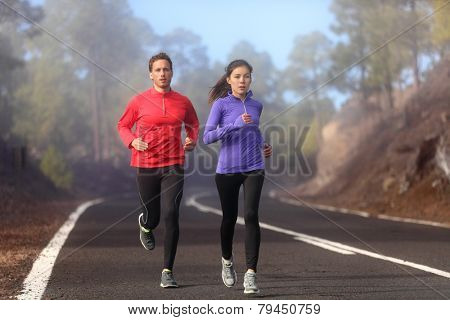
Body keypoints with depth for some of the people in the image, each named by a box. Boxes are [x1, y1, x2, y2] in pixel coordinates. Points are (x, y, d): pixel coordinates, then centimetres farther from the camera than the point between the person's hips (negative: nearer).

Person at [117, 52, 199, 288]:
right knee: (153, 218, 8)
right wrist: (132, 141, -9)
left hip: (174, 166, 0)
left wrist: (192, 141, 0)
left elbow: (193, 124, 21)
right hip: (146, 166, 0)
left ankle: (167, 272, -8)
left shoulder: (182, 102, 4)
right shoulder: (139, 101, -1)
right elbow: (123, 125, 11)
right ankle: (145, 224, 50)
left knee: (171, 216, -15)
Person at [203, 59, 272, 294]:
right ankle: (227, 261, 40)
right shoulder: (221, 104, -5)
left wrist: (263, 145, 8)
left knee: (251, 216, -14)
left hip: (253, 169, 2)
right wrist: (235, 125, -24)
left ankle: (251, 274, -16)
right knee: (229, 218, 12)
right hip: (227, 170, -2)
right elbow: (207, 137, -15)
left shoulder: (256, 106, 8)